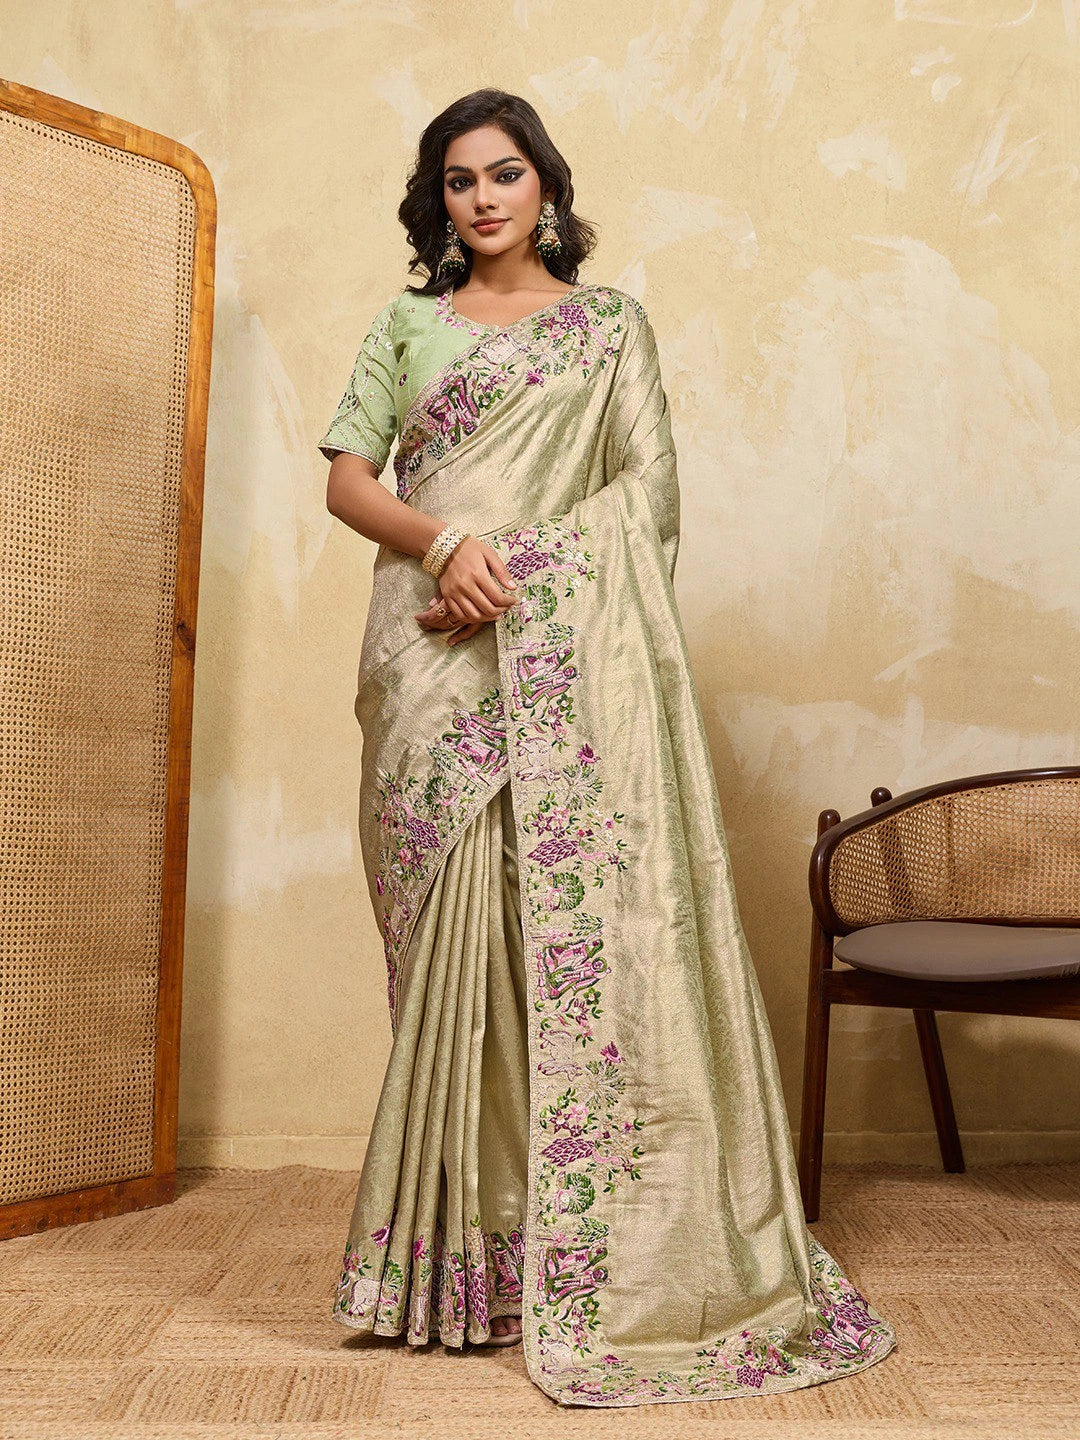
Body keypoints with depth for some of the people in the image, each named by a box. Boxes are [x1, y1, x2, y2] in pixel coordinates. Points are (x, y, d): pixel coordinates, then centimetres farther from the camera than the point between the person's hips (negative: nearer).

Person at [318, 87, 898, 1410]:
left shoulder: (609, 323, 14)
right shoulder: (407, 324, 18)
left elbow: (650, 489, 2)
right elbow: (346, 477, 9)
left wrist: (514, 571, -11)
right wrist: (442, 543, -12)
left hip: (566, 651, -1)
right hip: (428, 655, 2)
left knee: (575, 911, -7)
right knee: (446, 929, -1)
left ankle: (588, 1247, 4)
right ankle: (463, 1248, 9)